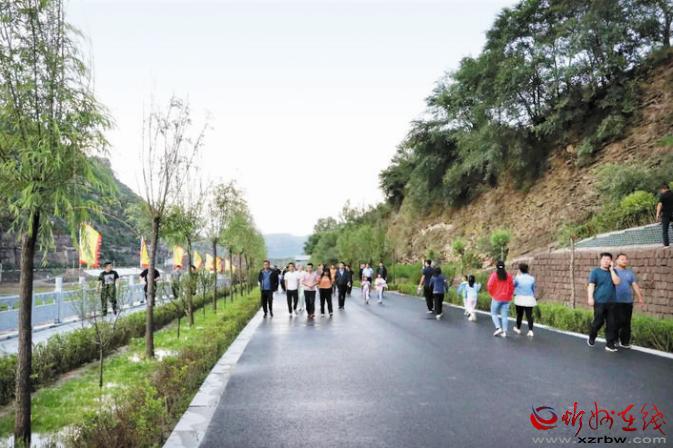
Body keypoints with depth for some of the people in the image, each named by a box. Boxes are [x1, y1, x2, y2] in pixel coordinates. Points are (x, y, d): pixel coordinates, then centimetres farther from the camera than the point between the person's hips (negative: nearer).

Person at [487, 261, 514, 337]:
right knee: (504, 315, 6)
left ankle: (498, 328, -7)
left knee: (494, 313, 11)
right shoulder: (508, 275, 2)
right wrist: (509, 295, 15)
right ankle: (504, 332, 3)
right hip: (506, 299, 3)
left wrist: (492, 294, 3)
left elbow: (489, 286, -12)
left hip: (496, 298, -3)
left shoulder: (494, 275, -8)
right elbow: (512, 287, 3)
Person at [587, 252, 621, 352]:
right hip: (599, 302, -4)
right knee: (598, 322, 1)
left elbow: (617, 282, -7)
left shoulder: (613, 271, 11)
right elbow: (591, 285, -6)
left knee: (611, 323, 1)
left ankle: (610, 344, 8)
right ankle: (591, 338, 25)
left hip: (611, 302, 4)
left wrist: (611, 269, -6)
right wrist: (590, 297, -16)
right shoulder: (595, 271, 0)